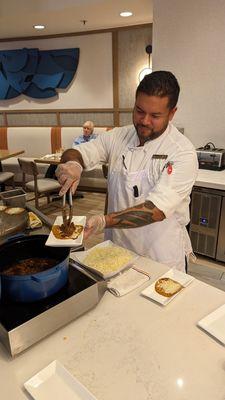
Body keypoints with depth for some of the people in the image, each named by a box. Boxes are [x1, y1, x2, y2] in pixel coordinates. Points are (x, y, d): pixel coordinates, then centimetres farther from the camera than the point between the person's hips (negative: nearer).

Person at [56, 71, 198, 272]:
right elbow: (75, 153, -3)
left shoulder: (182, 152, -19)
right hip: (117, 248, 4)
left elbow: (157, 209, -29)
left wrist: (104, 221, -40)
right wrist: (72, 163, -28)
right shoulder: (119, 137, -3)